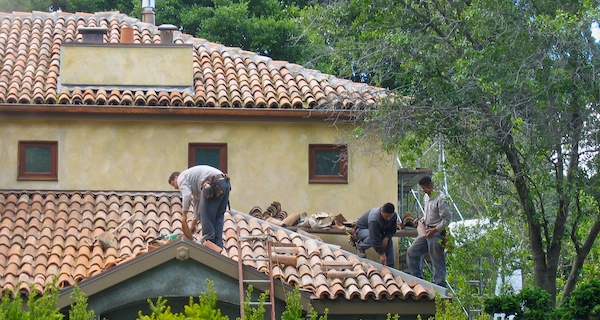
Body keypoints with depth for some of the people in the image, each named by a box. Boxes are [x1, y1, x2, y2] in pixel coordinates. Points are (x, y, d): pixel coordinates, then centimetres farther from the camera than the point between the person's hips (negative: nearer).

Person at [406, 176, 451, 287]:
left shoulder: (440, 199, -17)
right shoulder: (426, 197, 10)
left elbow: (447, 219, -17)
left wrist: (435, 230, -19)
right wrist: (423, 219, 9)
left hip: (437, 233, -9)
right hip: (425, 232, 9)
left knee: (438, 261, -4)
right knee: (411, 252, 7)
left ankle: (440, 285, 3)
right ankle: (418, 278, 16)